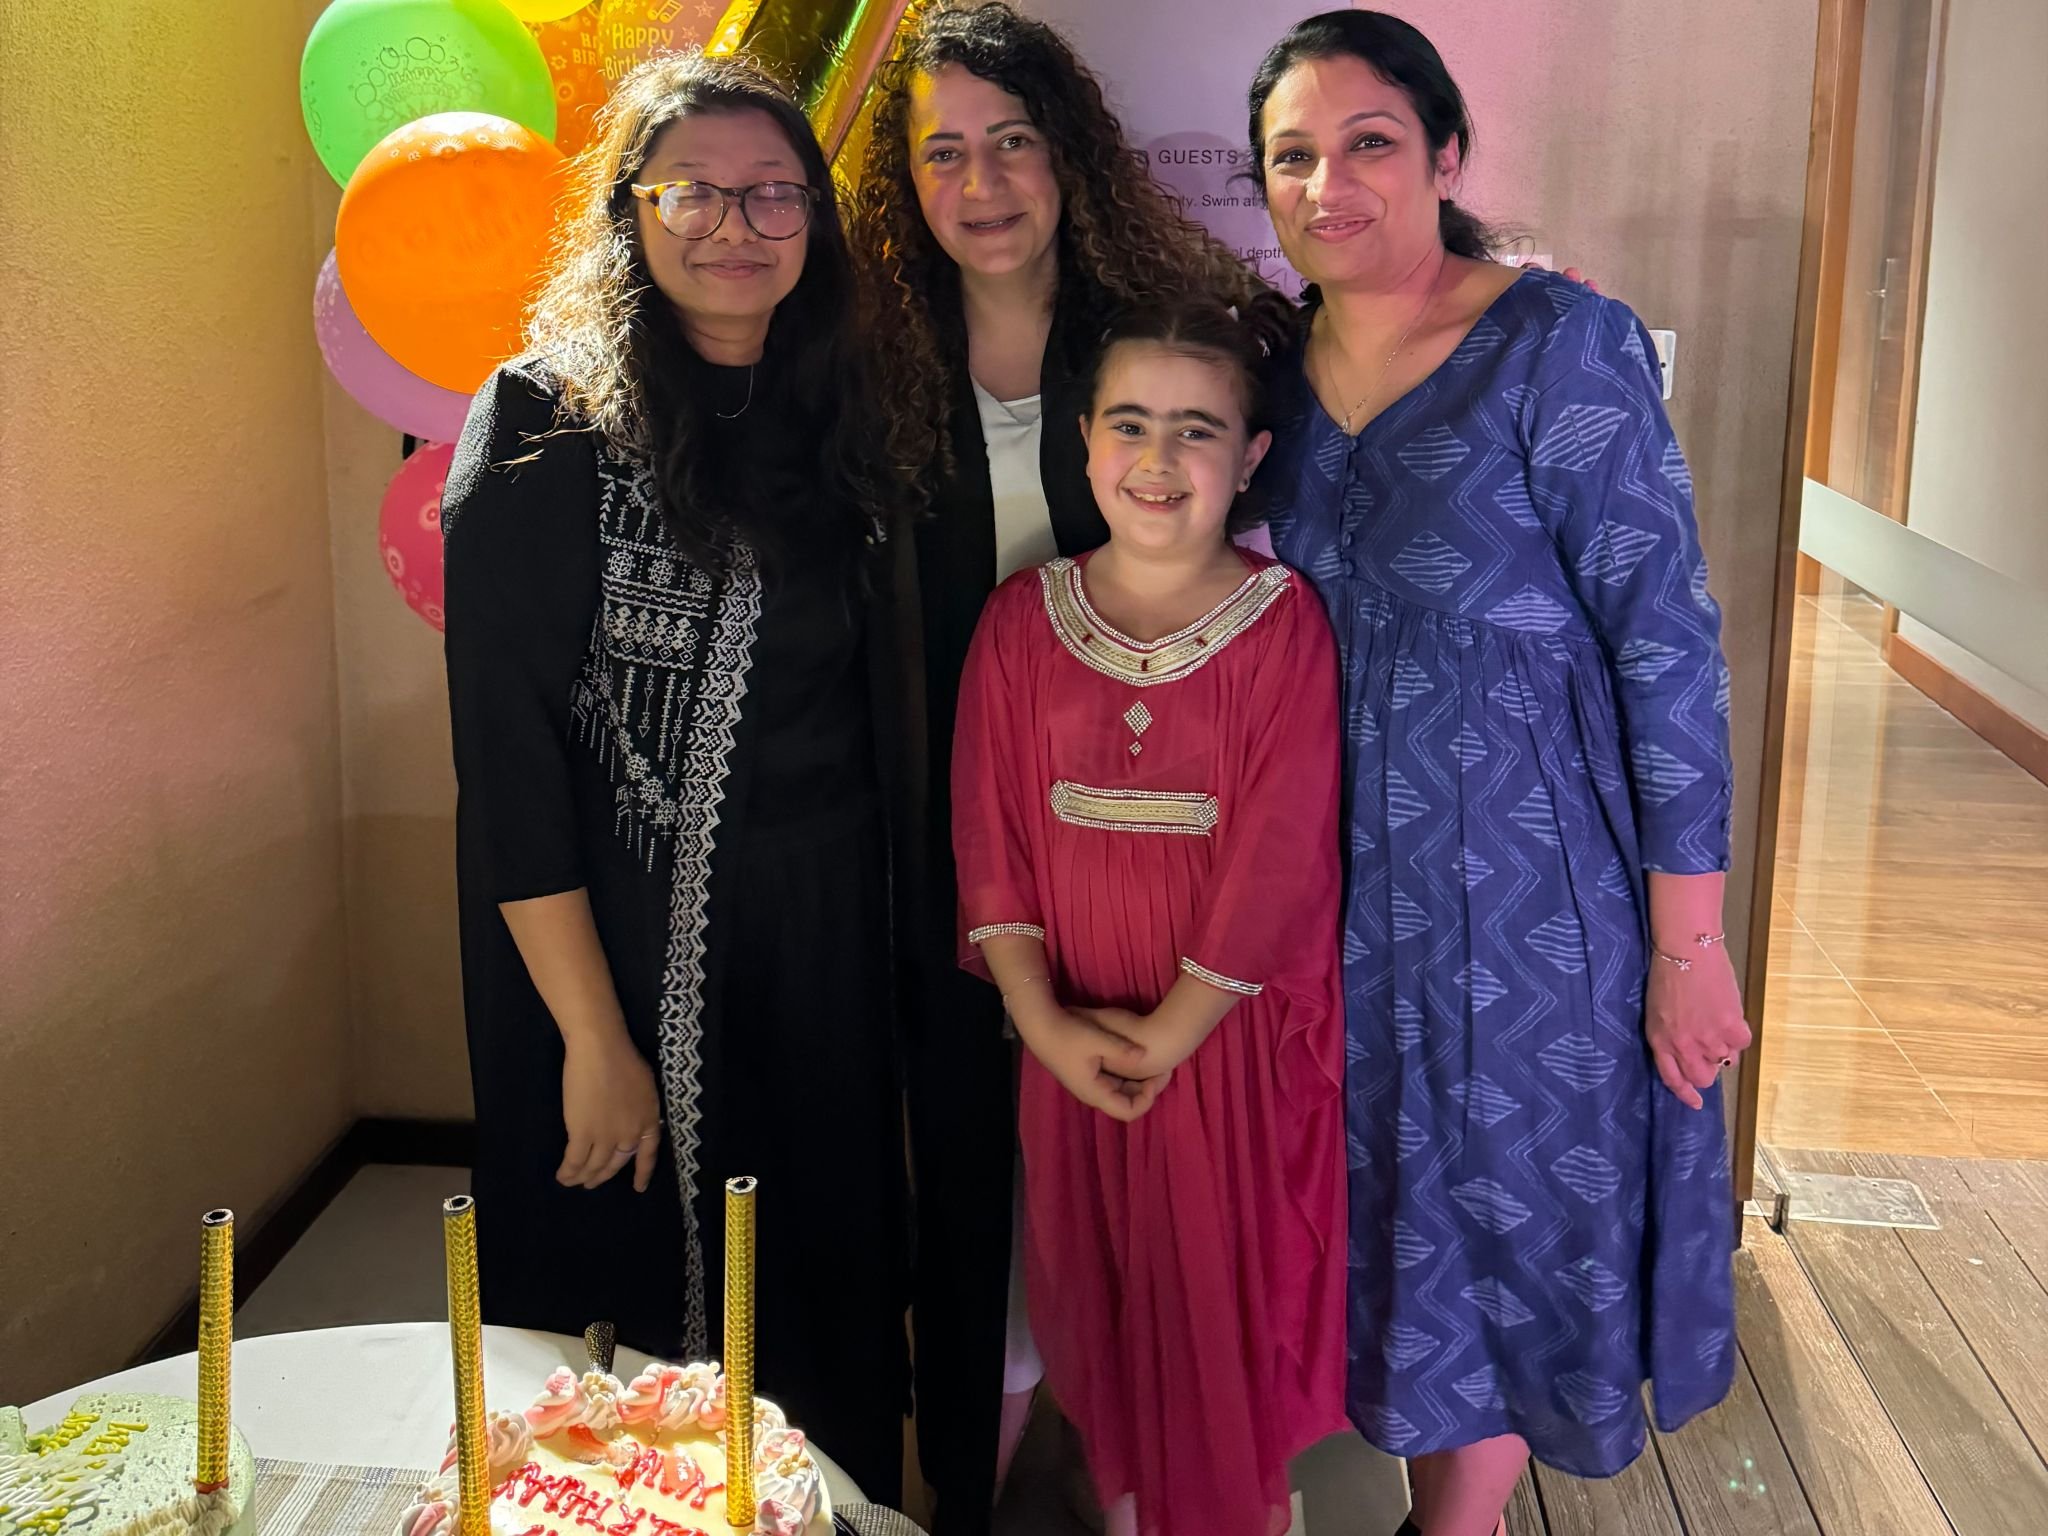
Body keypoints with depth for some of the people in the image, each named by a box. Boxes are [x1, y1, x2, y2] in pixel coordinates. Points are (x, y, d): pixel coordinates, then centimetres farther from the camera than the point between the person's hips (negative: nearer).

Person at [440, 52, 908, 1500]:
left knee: (825, 1325, 16)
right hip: (618, 954, -5)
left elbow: (869, 711, 11)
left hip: (824, 951, 5)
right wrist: (595, 1037, -17)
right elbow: (508, 746, -14)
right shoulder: (547, 420, -9)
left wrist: (890, 961, 4)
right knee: (634, 1325, 10)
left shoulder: (837, 428, 7)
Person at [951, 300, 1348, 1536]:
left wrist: (1170, 1035, -14)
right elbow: (991, 836, -2)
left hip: (1236, 1040, -3)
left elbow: (1280, 858, -15)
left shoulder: (1283, 623, -10)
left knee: (1233, 1297, 11)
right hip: (1076, 1044, 3)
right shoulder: (1024, 619, 0)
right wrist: (1044, 1020, -10)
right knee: (1099, 1295, 18)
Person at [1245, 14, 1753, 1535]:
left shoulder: (1564, 344, -14)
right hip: (1350, 886, 5)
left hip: (1534, 885, -5)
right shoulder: (1277, 361, 3)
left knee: (1512, 1209, 11)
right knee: (1399, 1209, 17)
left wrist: (1689, 943, -14)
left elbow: (1669, 641, -14)